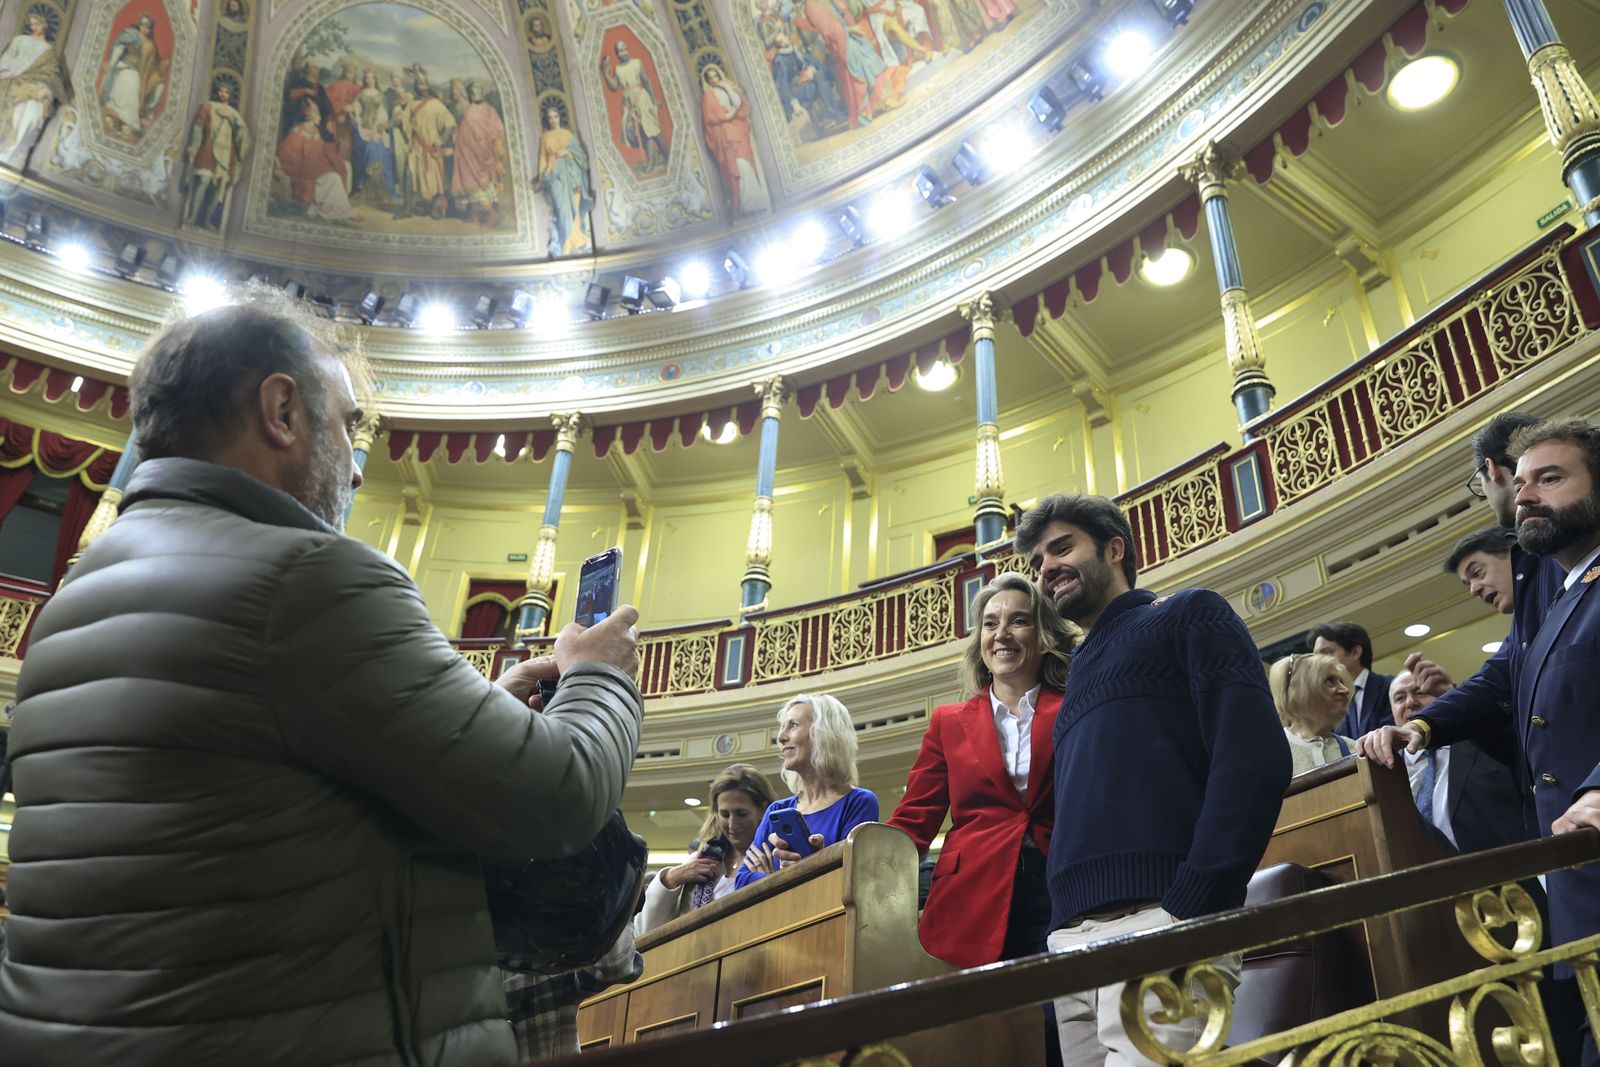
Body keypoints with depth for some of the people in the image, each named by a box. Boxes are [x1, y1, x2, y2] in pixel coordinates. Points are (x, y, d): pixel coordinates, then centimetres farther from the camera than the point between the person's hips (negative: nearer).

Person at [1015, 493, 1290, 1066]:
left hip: (1159, 919, -7)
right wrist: (1061, 928, 9)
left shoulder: (1187, 615, 8)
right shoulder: (1079, 677, 28)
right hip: (1073, 939, 7)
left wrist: (1189, 907, -17)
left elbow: (1255, 759, -7)